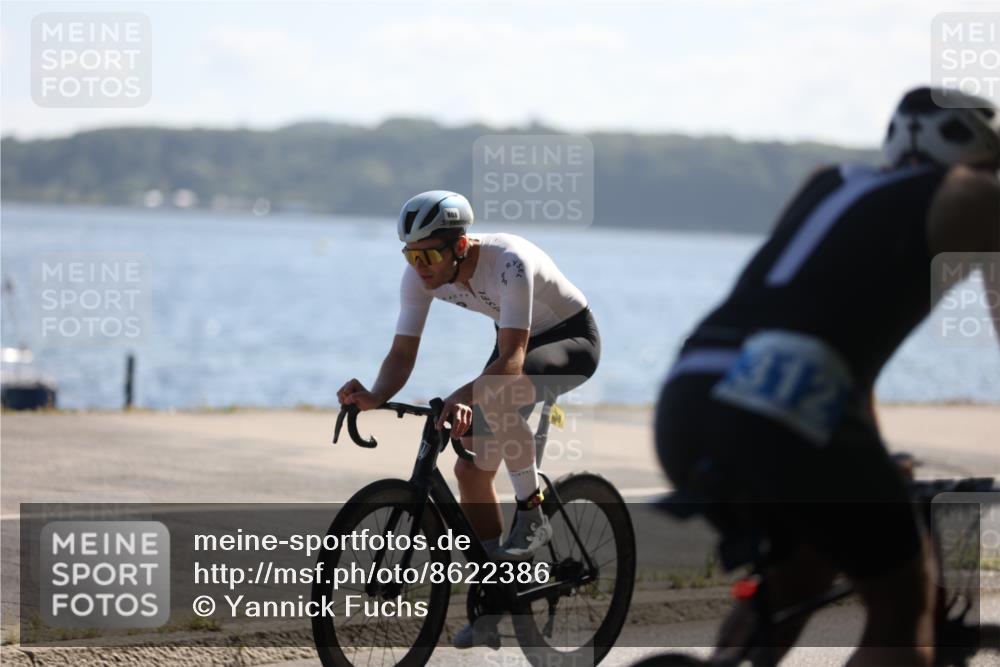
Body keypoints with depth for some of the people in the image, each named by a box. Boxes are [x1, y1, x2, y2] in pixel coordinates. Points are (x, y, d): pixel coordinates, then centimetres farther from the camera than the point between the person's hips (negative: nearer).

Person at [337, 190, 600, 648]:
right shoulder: (420, 275, -17)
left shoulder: (509, 262, -37)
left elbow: (511, 359, -43)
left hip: (573, 339, -7)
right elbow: (403, 353, -15)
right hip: (520, 342, 7)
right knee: (471, 469, -1)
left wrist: (463, 398, -59)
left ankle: (532, 517, -21)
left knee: (494, 396, -38)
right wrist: (375, 398, -36)